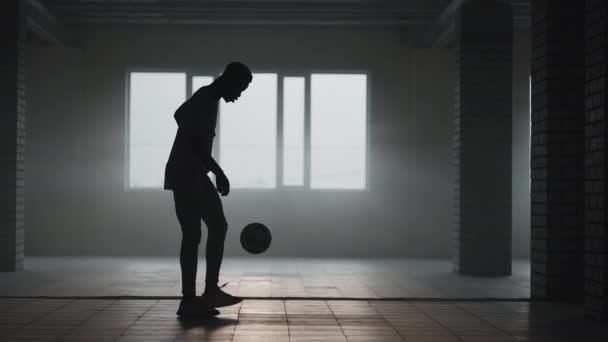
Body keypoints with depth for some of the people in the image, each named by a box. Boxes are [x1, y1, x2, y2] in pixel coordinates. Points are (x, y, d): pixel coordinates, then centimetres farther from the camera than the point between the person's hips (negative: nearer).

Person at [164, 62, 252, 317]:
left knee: (218, 227, 8)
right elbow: (197, 143, -25)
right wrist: (219, 173, -21)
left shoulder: (205, 99, 14)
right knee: (192, 235, -8)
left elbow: (179, 114, 31)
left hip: (195, 176, 10)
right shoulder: (206, 101, -17)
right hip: (186, 177, -10)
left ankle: (211, 291, 8)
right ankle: (189, 300, -4)